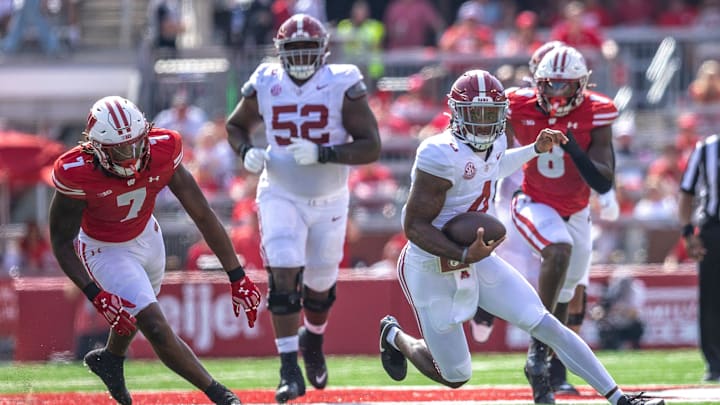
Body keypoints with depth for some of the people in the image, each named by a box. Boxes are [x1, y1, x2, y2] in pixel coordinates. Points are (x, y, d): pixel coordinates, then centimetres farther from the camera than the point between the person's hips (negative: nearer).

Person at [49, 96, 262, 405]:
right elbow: (61, 242, -24)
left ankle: (110, 358, 61)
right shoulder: (77, 174, -36)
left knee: (137, 313, 29)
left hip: (146, 237, 5)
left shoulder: (162, 152, -28)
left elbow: (203, 215, -20)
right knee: (157, 328, -14)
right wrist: (97, 297, -34)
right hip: (104, 250, -5)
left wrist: (237, 277, -21)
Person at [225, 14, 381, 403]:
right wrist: (247, 152, -10)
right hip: (281, 196, 0)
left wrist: (323, 155, -29)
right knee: (283, 276, -17)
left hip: (329, 199, 0)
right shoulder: (265, 84, -6)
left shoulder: (342, 86, -13)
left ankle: (312, 342, 45)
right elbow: (235, 125, 12)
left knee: (320, 285, 13)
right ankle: (289, 370, -15)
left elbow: (371, 147, -16)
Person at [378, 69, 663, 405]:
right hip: (433, 272, -6)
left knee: (545, 324, -5)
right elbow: (415, 226, -26)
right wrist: (464, 255, -37)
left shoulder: (495, 143, -2)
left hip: (477, 261, 6)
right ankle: (394, 336, 37)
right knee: (455, 377, 7)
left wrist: (536, 149, 17)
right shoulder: (441, 155, -28)